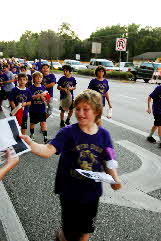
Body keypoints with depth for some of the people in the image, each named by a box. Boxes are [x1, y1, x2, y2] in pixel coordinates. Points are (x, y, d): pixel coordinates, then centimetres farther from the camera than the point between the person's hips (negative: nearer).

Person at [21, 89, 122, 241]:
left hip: (92, 191, 3)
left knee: (86, 228, 24)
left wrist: (115, 179, -17)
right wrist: (30, 144, -47)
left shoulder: (103, 134, -7)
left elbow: (108, 161, 0)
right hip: (70, 190, -3)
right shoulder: (68, 132, -17)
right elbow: (48, 151, -29)